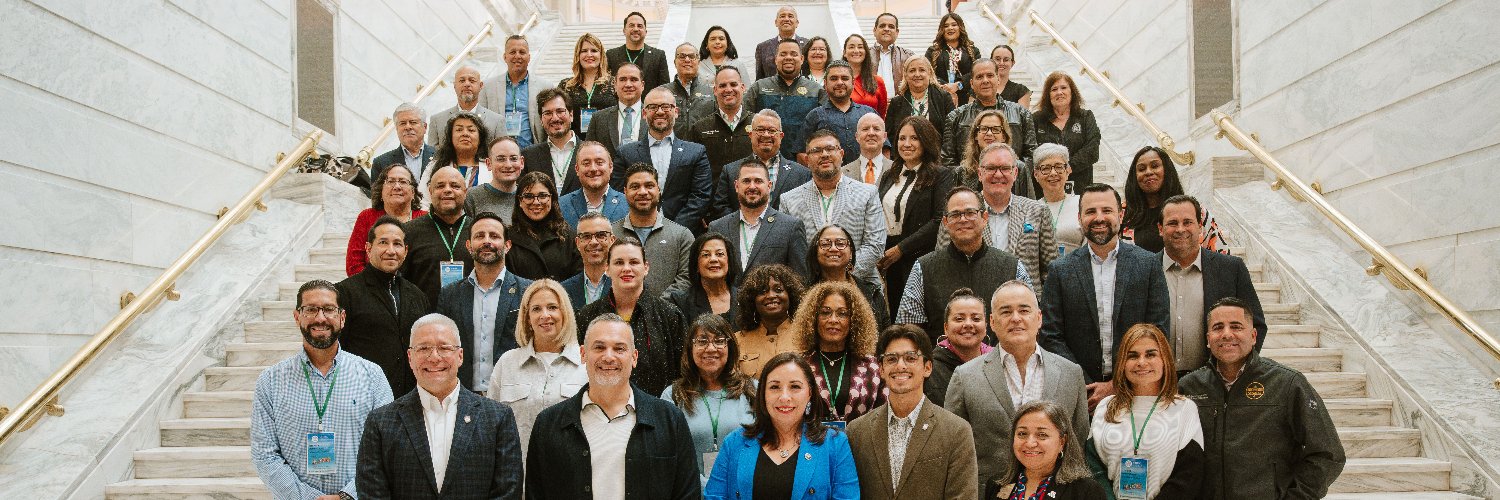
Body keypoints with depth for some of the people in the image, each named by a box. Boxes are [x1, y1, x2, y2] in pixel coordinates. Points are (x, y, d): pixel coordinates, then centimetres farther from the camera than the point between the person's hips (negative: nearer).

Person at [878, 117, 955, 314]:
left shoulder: (941, 175, -2)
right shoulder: (888, 177, 17)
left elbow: (940, 220, -12)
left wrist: (901, 249, -13)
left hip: (920, 258, -5)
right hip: (887, 259, 5)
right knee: (893, 318, 5)